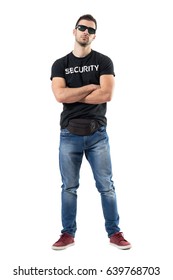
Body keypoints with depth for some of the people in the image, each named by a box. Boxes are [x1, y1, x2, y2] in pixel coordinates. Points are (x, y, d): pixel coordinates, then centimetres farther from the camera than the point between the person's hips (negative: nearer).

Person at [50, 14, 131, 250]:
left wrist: (73, 96, -6)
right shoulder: (60, 64, 8)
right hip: (69, 134, 1)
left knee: (106, 185, 4)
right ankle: (68, 234, 19)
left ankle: (114, 233, 15)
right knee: (69, 187, 8)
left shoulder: (103, 62, 4)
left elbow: (107, 95, -11)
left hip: (97, 133, -1)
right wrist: (90, 87, -7)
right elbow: (60, 96, -8)